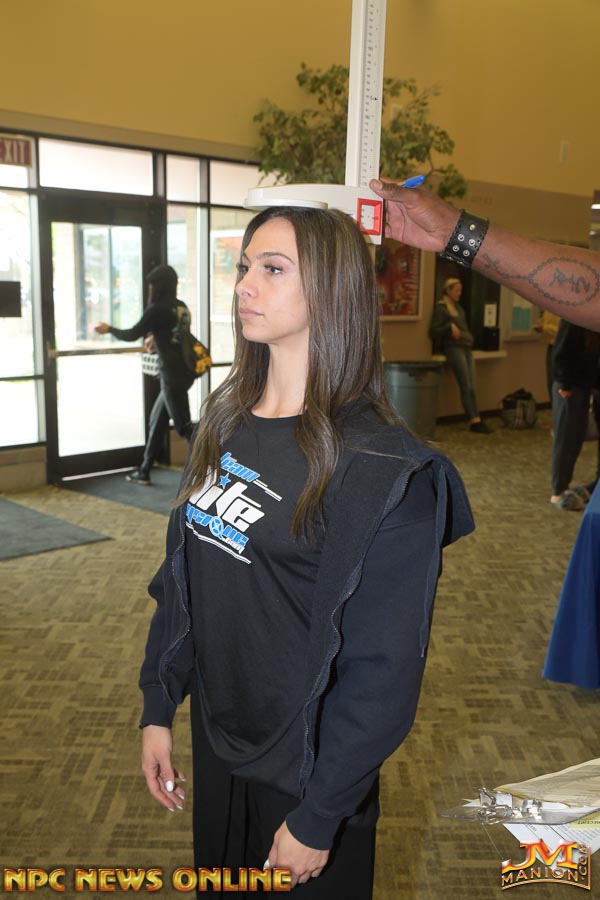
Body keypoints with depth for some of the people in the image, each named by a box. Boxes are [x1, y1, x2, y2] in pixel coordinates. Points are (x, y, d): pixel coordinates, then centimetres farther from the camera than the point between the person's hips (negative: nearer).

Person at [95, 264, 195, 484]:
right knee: (157, 419, 17)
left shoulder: (157, 309, -11)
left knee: (184, 426, -6)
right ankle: (144, 472, 25)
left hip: (172, 375, -9)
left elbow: (132, 335, -6)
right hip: (183, 372, 9)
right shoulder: (181, 308, 12)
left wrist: (109, 329, 9)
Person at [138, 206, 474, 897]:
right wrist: (157, 709, 5)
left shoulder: (386, 472, -22)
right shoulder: (225, 423, -2)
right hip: (214, 740, 6)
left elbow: (384, 672, -19)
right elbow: (180, 577, 5)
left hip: (305, 767, -6)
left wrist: (319, 817, -15)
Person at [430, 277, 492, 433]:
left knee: (472, 387, -1)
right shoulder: (441, 307, -1)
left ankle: (476, 421, -4)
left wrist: (469, 339, 12)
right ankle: (474, 421, -9)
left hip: (466, 348, 7)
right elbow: (433, 331, -5)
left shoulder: (458, 307, 21)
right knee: (466, 387, -10)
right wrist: (450, 326, -18)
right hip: (453, 348, -7)